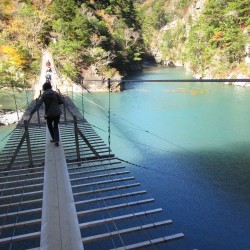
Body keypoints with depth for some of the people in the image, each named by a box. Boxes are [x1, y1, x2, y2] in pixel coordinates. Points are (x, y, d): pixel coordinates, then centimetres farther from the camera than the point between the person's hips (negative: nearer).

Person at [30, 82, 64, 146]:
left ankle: (54, 138, 26)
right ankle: (56, 140, 1)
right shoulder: (55, 93, -1)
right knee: (56, 126, 14)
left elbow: (38, 104, -15)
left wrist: (32, 112, -17)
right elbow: (62, 101, -5)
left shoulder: (44, 95, -5)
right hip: (57, 113, 2)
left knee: (49, 125, 23)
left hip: (49, 113, -1)